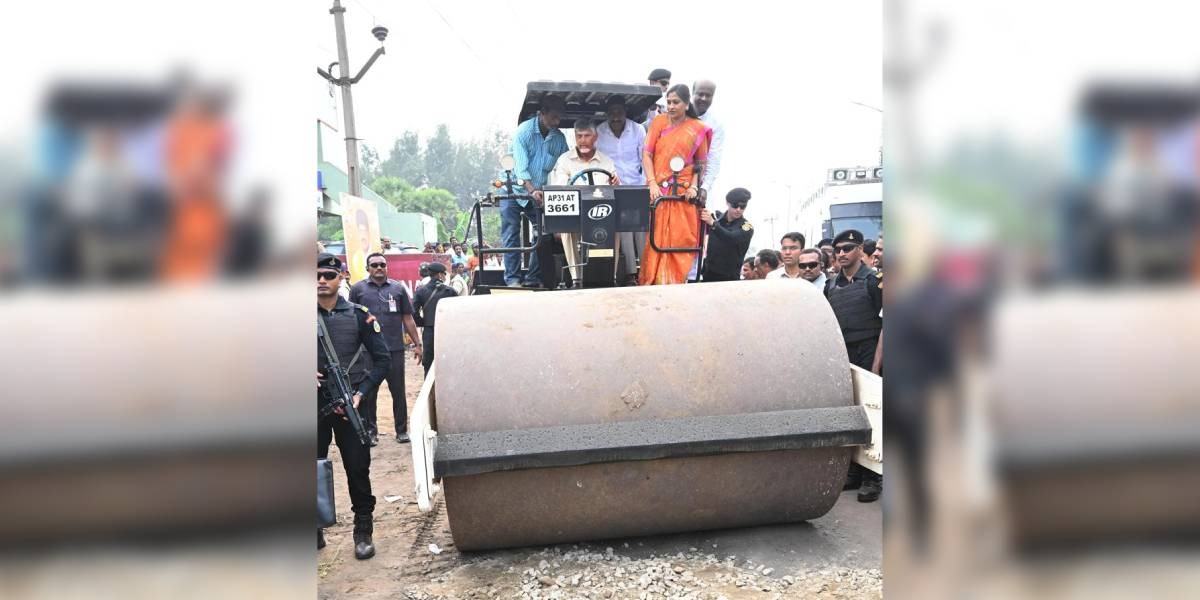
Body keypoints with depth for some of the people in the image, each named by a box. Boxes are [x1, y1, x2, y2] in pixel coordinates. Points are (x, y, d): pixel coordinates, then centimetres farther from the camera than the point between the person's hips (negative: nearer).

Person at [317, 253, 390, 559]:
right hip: (316, 405, 2)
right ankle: (315, 531, 23)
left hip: (350, 405, -1)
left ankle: (363, 531, 15)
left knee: (358, 468, 2)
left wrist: (360, 393, -11)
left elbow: (382, 359, 0)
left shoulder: (358, 315, -1)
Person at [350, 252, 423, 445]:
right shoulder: (358, 289, 4)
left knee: (398, 391, 6)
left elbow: (408, 319, 10)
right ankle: (371, 431, 18)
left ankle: (402, 430, 16)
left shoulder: (398, 288, 8)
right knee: (368, 393, 6)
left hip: (395, 349, 1)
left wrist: (417, 344, 8)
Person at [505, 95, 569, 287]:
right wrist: (532, 190, -37)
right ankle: (512, 278, -3)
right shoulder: (524, 131, -15)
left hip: (540, 194, 4)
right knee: (511, 235, -6)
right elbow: (521, 166, -24)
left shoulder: (559, 138, -2)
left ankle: (533, 279, 5)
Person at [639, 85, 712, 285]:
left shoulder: (698, 129, 6)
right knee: (656, 238, -1)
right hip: (659, 190, 0)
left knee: (681, 239, -3)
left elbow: (701, 163, 7)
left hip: (684, 193, 0)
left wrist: (694, 186, -7)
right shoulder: (658, 122, 7)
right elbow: (647, 154, 2)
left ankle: (676, 282, 5)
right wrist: (652, 183, -9)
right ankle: (651, 281, 6)